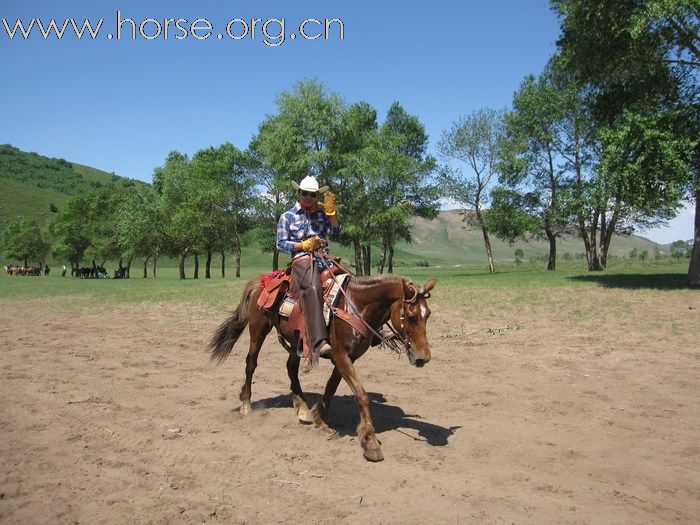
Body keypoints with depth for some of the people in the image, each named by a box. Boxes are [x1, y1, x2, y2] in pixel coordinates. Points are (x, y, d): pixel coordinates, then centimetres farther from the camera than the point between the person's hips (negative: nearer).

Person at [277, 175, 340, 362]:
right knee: (313, 288, -35)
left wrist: (331, 211, -2)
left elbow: (335, 232, 8)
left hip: (323, 258, 5)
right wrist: (305, 245, -6)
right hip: (301, 260, -5)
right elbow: (281, 244, 6)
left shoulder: (322, 212, 20)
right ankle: (319, 343, -47)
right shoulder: (288, 216, 11)